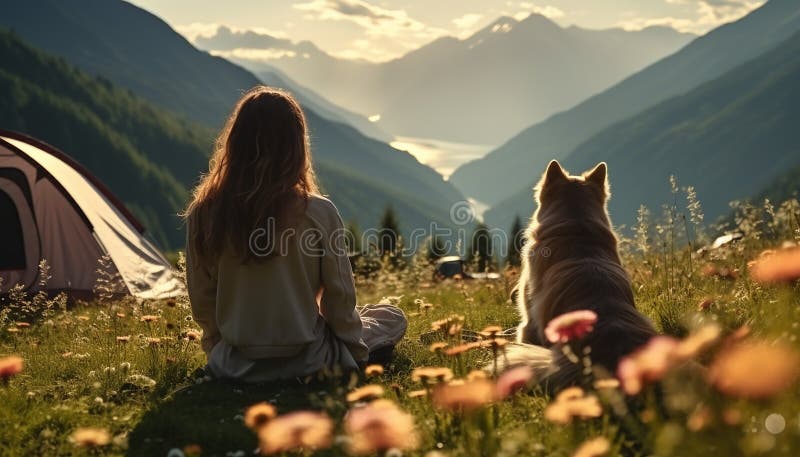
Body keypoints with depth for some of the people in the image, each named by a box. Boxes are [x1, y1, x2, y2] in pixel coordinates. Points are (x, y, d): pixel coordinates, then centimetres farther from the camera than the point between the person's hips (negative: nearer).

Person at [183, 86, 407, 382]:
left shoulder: (203, 214, -12)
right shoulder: (318, 213, -20)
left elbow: (202, 302, -3)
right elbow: (339, 300, -11)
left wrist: (222, 348, 16)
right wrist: (357, 351, 7)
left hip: (235, 365, 4)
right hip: (303, 361, -4)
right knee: (393, 318, 19)